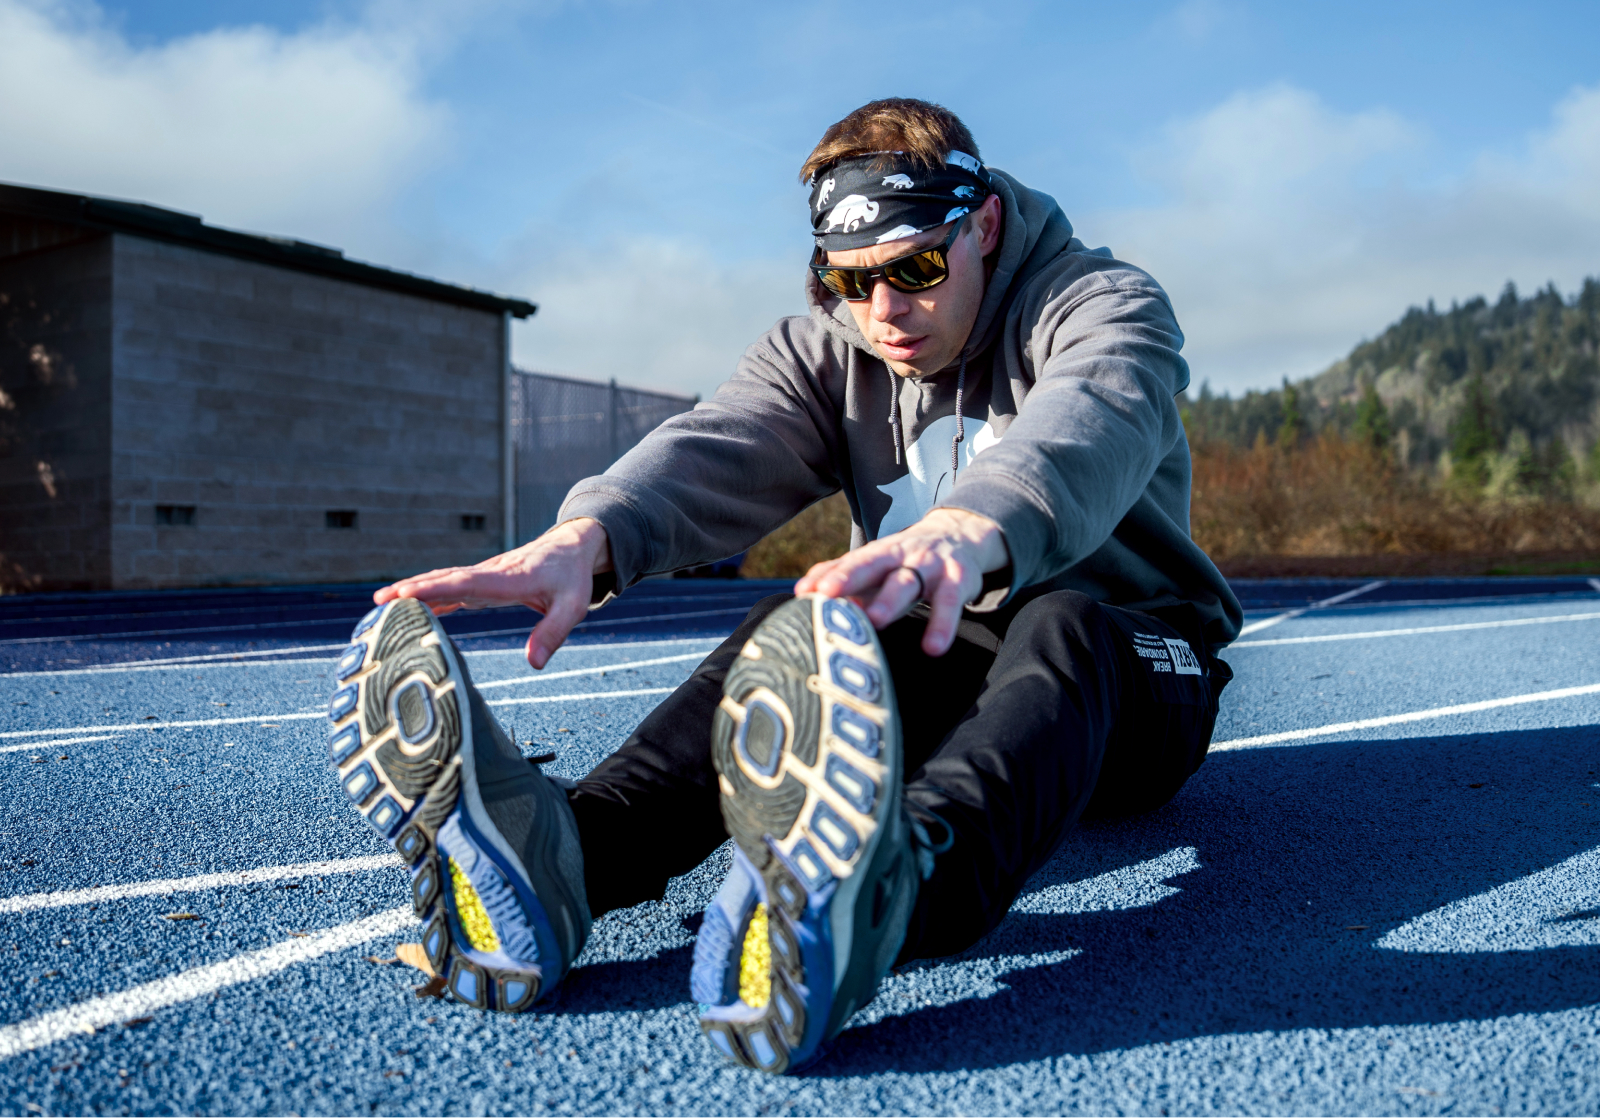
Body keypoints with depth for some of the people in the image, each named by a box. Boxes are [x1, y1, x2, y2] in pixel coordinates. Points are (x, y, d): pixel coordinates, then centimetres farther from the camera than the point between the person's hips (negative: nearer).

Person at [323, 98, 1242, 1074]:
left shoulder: (1107, 304, -9)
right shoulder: (824, 350, 2)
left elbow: (1086, 425, -35)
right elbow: (715, 454, -20)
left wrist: (971, 529, -59)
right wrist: (586, 535, -43)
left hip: (1132, 676, -3)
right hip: (942, 668, 3)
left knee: (1059, 628, -38)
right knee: (796, 631, -28)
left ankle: (889, 882, -68)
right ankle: (563, 855, -51)